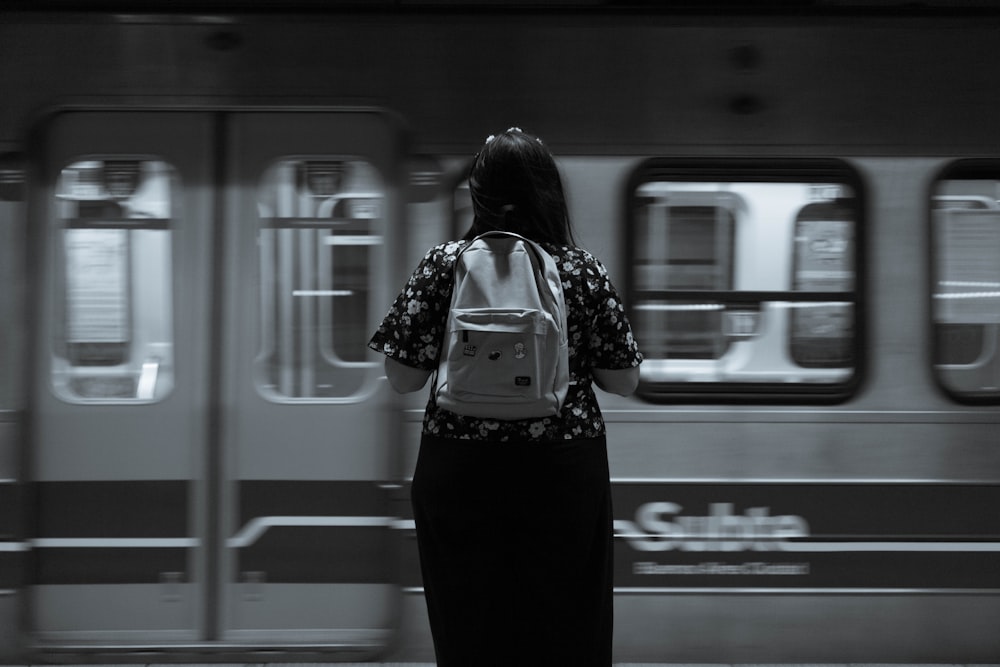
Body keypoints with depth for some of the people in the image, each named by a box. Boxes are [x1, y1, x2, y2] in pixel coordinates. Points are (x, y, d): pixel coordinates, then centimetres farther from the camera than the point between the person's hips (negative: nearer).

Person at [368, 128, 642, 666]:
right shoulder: (584, 272, -3)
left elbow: (403, 377, -5)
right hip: (566, 474, 0)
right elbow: (623, 381, 0)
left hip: (460, 471, 0)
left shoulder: (442, 265, -4)